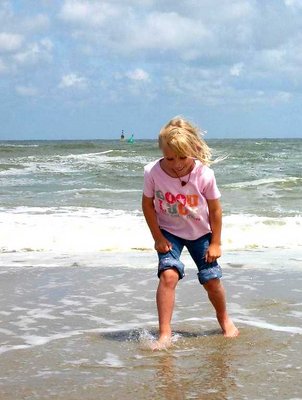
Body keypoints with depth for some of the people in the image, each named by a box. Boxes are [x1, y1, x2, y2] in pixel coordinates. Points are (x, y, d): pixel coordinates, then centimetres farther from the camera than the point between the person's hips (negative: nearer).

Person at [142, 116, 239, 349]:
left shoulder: (204, 174, -24)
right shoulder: (152, 172, -23)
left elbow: (215, 209, -11)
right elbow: (148, 204, -8)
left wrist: (215, 243, -7)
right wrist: (158, 237, -9)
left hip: (200, 233, 0)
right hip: (169, 232, 0)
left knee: (212, 280, 4)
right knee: (168, 275, -21)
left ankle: (224, 319, 35)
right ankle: (165, 334, -18)